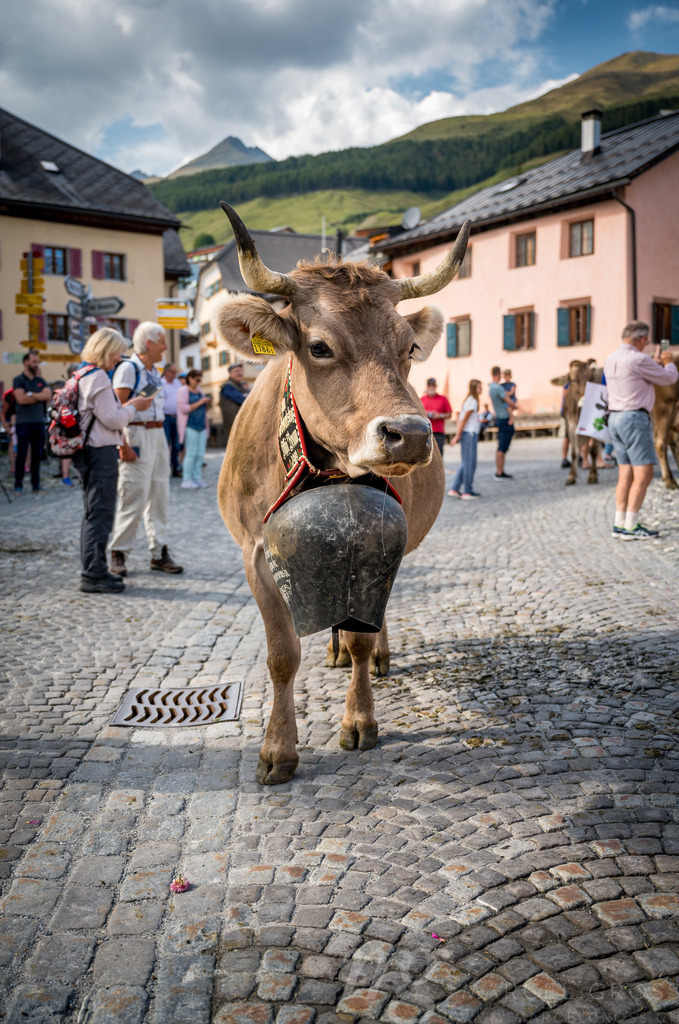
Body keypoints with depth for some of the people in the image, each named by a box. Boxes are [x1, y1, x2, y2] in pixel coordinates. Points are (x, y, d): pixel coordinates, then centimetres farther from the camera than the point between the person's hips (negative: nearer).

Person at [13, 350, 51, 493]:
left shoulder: (40, 381, 15)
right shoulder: (19, 380, 0)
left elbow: (48, 395, -1)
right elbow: (21, 399, -13)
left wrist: (31, 395, -10)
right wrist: (40, 397, -4)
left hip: (39, 422, 5)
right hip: (24, 422, -4)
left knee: (37, 455, 7)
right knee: (21, 454, -4)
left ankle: (36, 484, 13)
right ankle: (18, 485, 1)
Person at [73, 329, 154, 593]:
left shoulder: (84, 376, 17)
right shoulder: (97, 377, -14)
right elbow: (112, 420, -16)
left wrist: (126, 407, 15)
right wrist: (134, 407, -2)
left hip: (90, 451, 11)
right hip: (101, 453, -11)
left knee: (94, 513, 15)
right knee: (100, 513, -7)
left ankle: (93, 571, 23)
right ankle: (94, 575, -3)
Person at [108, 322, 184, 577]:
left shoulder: (154, 372, 17)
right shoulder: (128, 368, -8)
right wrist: (123, 445, -22)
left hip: (158, 435, 8)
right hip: (136, 434, -8)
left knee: (159, 495, 8)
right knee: (134, 497, -8)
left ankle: (159, 553, 14)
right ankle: (118, 554, 2)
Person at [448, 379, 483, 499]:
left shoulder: (468, 400, 17)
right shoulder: (472, 402, -12)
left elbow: (460, 420, 18)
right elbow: (464, 420, -15)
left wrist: (458, 435, 17)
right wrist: (458, 435, -15)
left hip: (466, 434, 10)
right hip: (470, 434, -10)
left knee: (465, 464, 12)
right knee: (469, 464, -4)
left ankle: (454, 489, 11)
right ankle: (467, 492, 0)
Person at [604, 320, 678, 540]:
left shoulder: (611, 359, 11)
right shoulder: (638, 359, -14)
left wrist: (656, 362, 35)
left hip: (615, 418, 9)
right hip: (634, 418, -9)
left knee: (625, 474, 10)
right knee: (643, 475, -5)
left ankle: (620, 524, 10)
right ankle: (630, 527, -7)